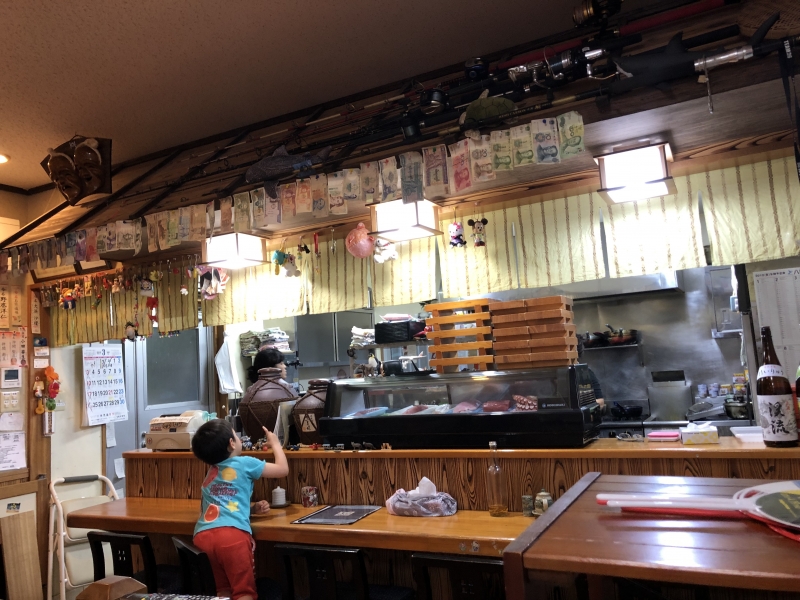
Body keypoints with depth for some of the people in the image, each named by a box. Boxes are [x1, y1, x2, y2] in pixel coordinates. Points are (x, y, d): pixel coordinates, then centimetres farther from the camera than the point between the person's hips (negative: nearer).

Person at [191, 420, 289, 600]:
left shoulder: (212, 471, 30)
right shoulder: (245, 463, 9)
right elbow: (283, 469, 18)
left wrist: (253, 508, 32)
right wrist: (274, 443, 33)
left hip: (203, 535, 7)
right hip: (231, 534, -6)